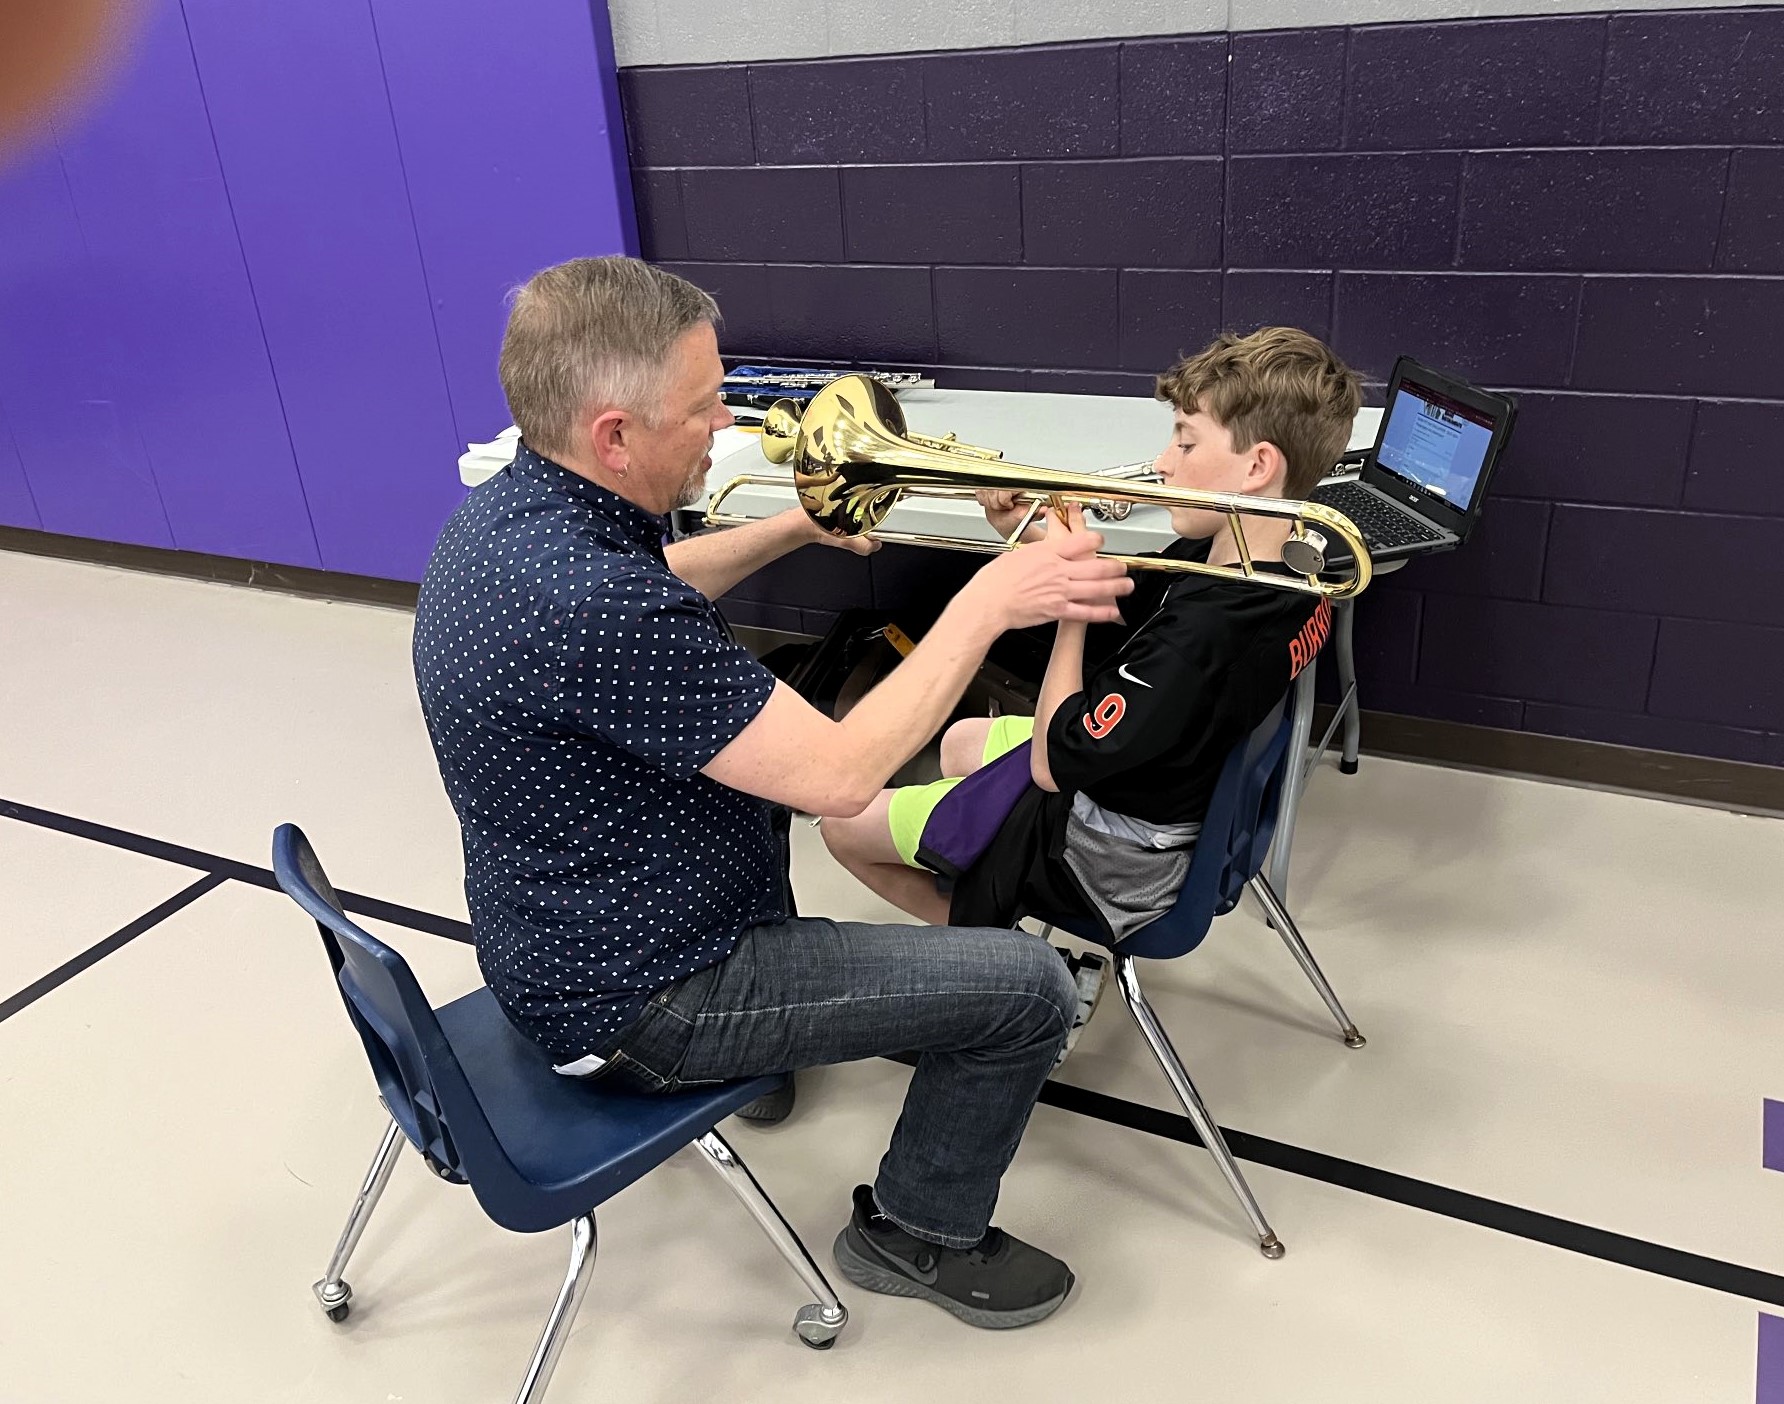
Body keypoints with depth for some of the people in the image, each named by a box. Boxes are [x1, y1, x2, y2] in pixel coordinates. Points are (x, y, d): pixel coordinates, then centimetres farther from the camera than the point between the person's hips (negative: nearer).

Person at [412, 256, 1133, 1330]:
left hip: (553, 944, 10)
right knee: (1029, 987, -8)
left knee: (759, 761, 34)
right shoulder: (592, 603, -35)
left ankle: (770, 1038, 46)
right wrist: (988, 602, -22)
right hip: (633, 1005, -10)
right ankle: (919, 1233, 17)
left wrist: (798, 528, 8)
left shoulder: (507, 511, -4)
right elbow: (840, 775, -31)